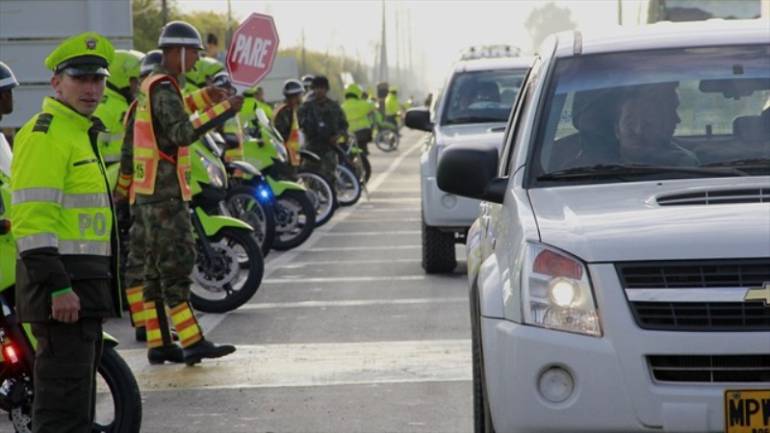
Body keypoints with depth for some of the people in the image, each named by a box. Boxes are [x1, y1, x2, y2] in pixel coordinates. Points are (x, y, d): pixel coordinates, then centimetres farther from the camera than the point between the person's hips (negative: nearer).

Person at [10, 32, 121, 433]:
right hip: (64, 285, -11)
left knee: (79, 394, 16)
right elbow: (32, 218, -21)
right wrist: (58, 287, -25)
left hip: (83, 286, 11)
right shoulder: (45, 134, -13)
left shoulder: (80, 132, 21)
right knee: (64, 395, -10)